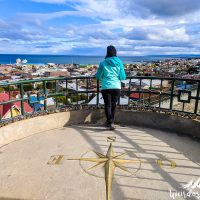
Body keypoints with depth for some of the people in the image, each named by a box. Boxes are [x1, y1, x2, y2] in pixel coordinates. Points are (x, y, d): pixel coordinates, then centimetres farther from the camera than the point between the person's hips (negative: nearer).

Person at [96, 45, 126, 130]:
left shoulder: (103, 63, -1)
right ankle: (110, 121, 28)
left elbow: (98, 76, 6)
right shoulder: (119, 62, 2)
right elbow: (123, 77, 2)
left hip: (106, 87, -2)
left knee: (108, 105, 4)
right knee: (113, 105, 15)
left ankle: (110, 123, -7)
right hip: (116, 87, 2)